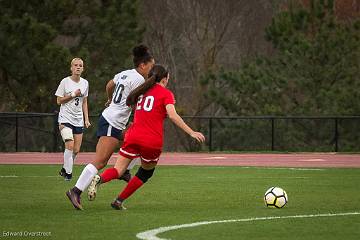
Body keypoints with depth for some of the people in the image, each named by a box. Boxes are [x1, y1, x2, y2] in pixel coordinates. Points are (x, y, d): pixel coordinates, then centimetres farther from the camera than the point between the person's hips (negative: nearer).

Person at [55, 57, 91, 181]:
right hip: (65, 119, -5)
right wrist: (73, 95, -13)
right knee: (70, 145, -20)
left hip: (78, 120, 5)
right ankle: (68, 172, -10)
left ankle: (64, 169, 23)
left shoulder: (85, 83, 8)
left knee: (76, 150, 2)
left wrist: (86, 119, 12)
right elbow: (59, 101, -3)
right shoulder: (65, 82, -6)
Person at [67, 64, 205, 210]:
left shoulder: (142, 91, 18)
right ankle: (119, 201, 16)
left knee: (118, 170, -1)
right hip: (152, 142, -4)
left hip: (133, 137, 4)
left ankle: (99, 179, -35)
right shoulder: (166, 94, 1)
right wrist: (191, 132, -12)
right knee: (146, 172, 21)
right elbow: (172, 115, -12)